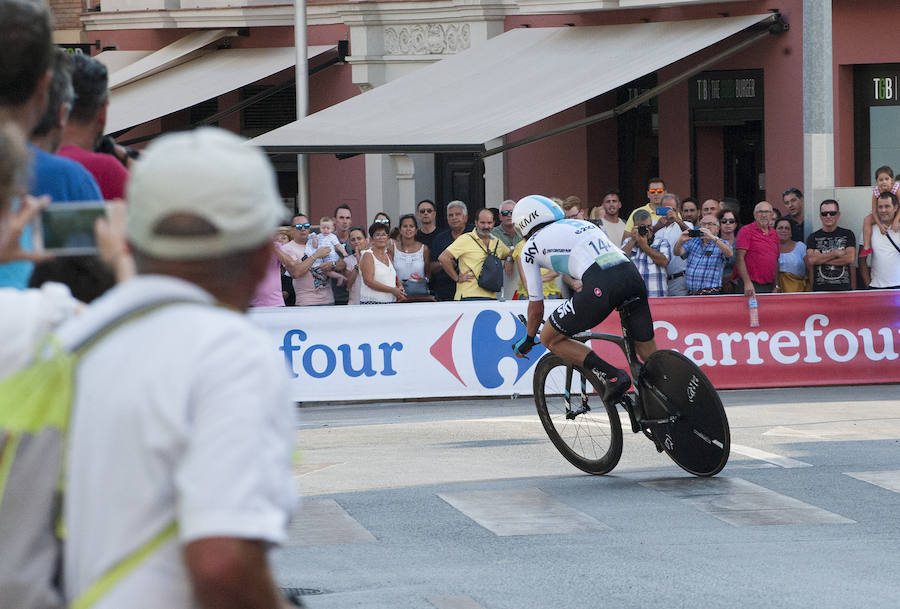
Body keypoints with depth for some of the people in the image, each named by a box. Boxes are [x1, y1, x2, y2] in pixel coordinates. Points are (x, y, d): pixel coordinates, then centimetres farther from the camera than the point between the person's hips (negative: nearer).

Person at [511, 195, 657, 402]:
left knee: (550, 339, 11)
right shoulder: (582, 224, 35)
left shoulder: (531, 247, 19)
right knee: (649, 354, 19)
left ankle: (613, 376, 0)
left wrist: (528, 340, 38)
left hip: (601, 286, -6)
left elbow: (536, 306, 21)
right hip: (632, 274, 6)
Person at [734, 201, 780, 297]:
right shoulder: (746, 231, -4)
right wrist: (747, 282, -20)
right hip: (750, 286, -6)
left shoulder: (774, 234, 15)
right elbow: (739, 258, -11)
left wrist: (776, 286, 13)